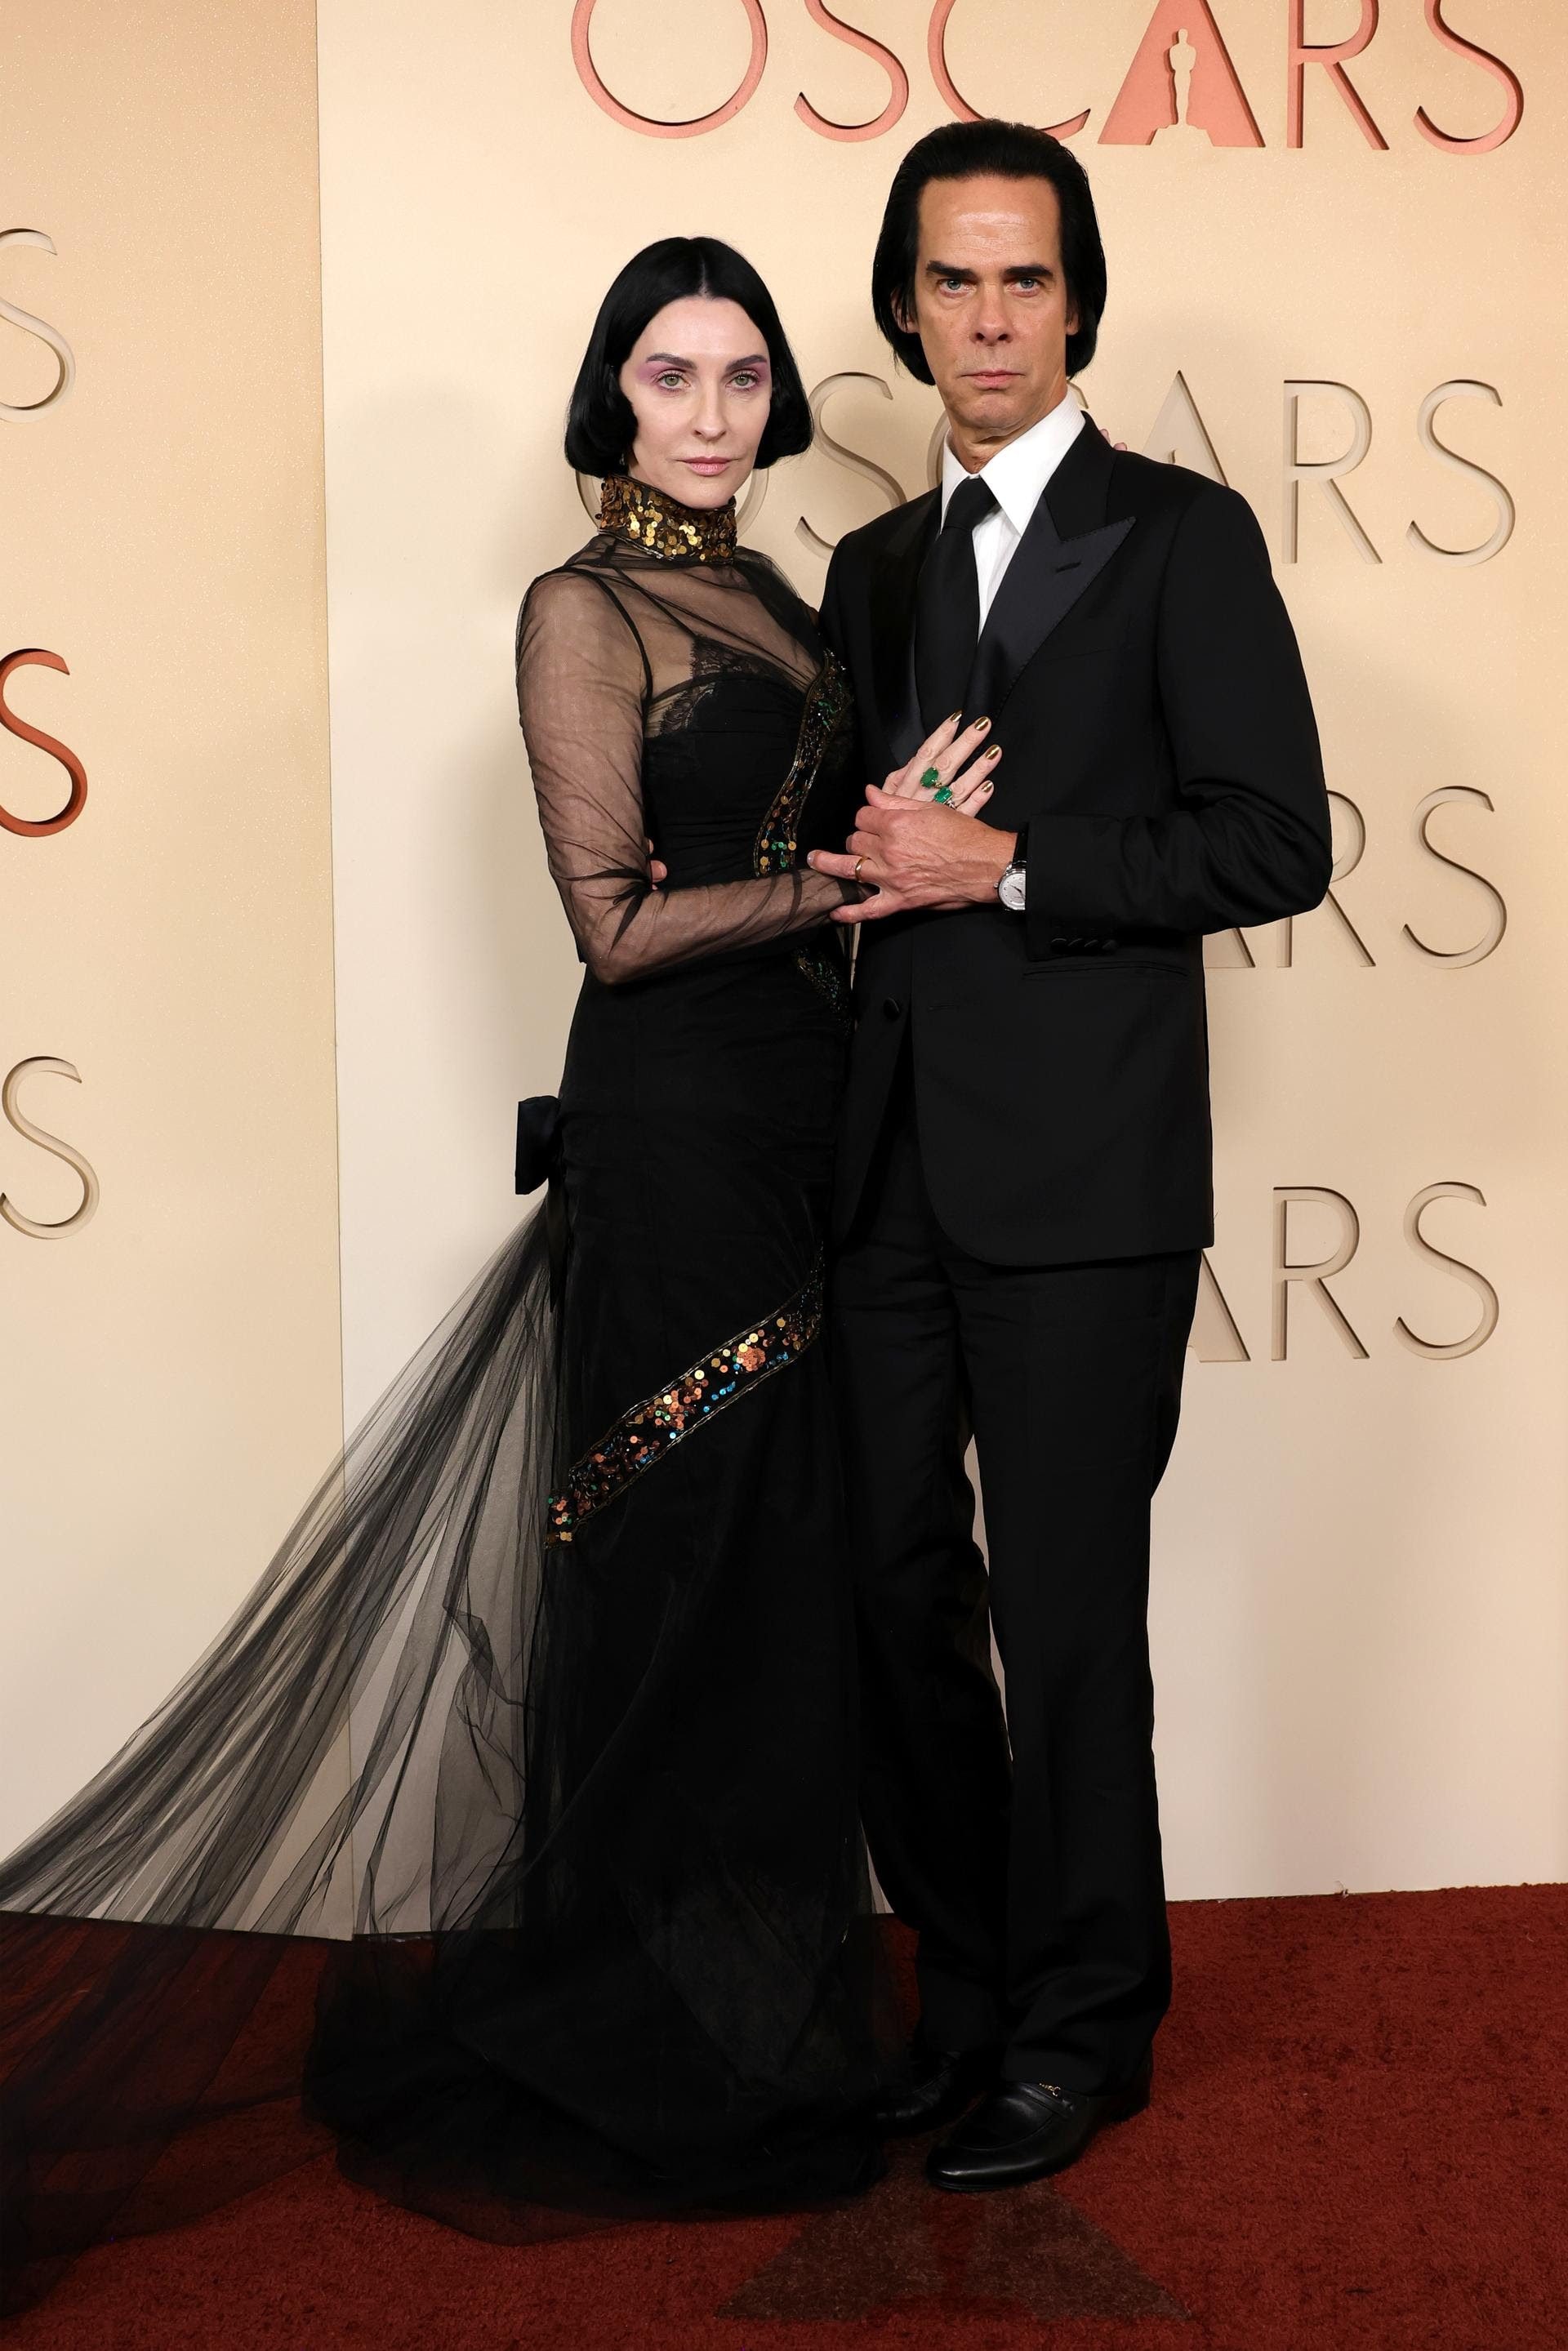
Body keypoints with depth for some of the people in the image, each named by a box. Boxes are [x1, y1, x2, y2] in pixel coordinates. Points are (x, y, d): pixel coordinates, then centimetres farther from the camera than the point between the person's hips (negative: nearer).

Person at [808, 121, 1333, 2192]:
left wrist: (1011, 866, -15)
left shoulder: (1179, 535, -1)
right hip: (894, 1170, 6)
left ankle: (1082, 2030, 18)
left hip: (1080, 1176, -6)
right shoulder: (876, 568, 17)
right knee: (903, 1600, 11)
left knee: (1068, 1617, 1)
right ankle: (964, 1995, 27)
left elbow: (1275, 839, -9)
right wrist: (853, 863, 3)